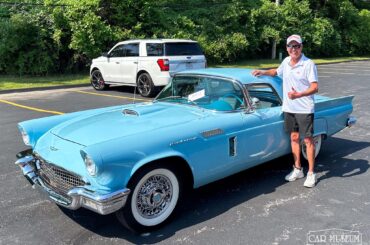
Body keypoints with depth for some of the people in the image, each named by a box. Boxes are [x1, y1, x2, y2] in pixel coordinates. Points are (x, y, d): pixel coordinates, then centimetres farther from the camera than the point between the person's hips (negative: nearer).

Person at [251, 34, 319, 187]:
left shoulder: (308, 64, -13)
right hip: (288, 108, 6)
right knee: (294, 138, 13)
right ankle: (297, 169, 26)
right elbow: (277, 72, 28)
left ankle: (311, 173, 11)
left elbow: (315, 87, -19)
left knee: (308, 140, 1)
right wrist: (263, 72, 12)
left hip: (304, 109, -6)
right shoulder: (286, 61, 6)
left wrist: (298, 95, -34)